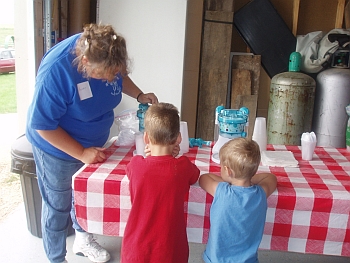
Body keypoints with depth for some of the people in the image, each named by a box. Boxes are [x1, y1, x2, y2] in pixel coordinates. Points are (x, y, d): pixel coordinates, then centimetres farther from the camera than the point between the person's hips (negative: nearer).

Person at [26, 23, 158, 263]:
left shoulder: (106, 54, -19)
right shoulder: (55, 71, -36)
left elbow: (121, 77, 5)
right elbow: (43, 126, -27)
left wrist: (139, 95, -12)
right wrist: (82, 153, -25)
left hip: (91, 142, 6)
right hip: (58, 147, -6)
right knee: (58, 206, 11)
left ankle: (83, 239, 51)